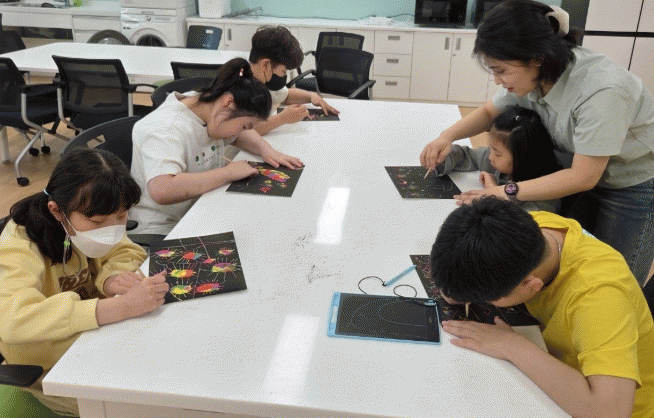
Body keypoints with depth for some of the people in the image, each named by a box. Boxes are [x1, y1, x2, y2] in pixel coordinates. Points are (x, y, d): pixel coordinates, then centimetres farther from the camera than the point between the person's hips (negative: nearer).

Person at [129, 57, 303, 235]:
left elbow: (241, 136, 23)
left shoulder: (207, 105, 3)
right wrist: (229, 172, -31)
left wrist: (265, 149, 1)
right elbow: (161, 191, -39)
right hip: (163, 231, -9)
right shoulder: (167, 130, -24)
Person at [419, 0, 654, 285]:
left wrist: (508, 192, -28)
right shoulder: (535, 75, -12)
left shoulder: (601, 90, -35)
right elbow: (489, 112, 5)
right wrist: (447, 137, -14)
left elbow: (583, 177, -29)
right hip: (589, 177, 6)